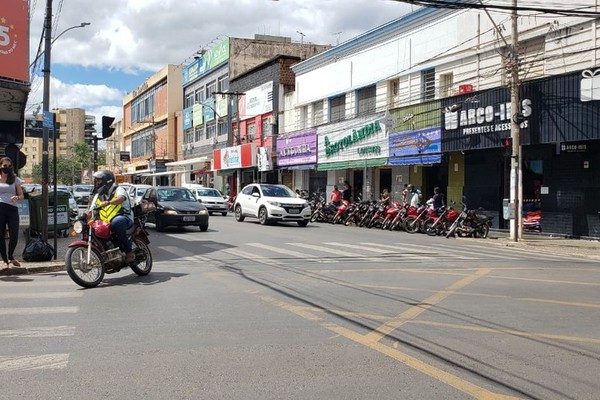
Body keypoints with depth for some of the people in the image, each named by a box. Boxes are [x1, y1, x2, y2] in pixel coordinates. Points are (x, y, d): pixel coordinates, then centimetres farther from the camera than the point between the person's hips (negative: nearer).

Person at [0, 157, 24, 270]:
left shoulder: (15, 179, 12)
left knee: (14, 236, -4)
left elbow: (22, 195, 12)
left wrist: (17, 197, -9)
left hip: (12, 209, 1)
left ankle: (11, 257, 21)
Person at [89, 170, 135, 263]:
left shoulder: (118, 190, 2)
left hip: (124, 218, -7)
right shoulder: (98, 196, 23)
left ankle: (129, 251, -34)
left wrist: (108, 202, -41)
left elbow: (121, 198, -23)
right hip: (106, 225, 7)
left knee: (116, 222, -40)